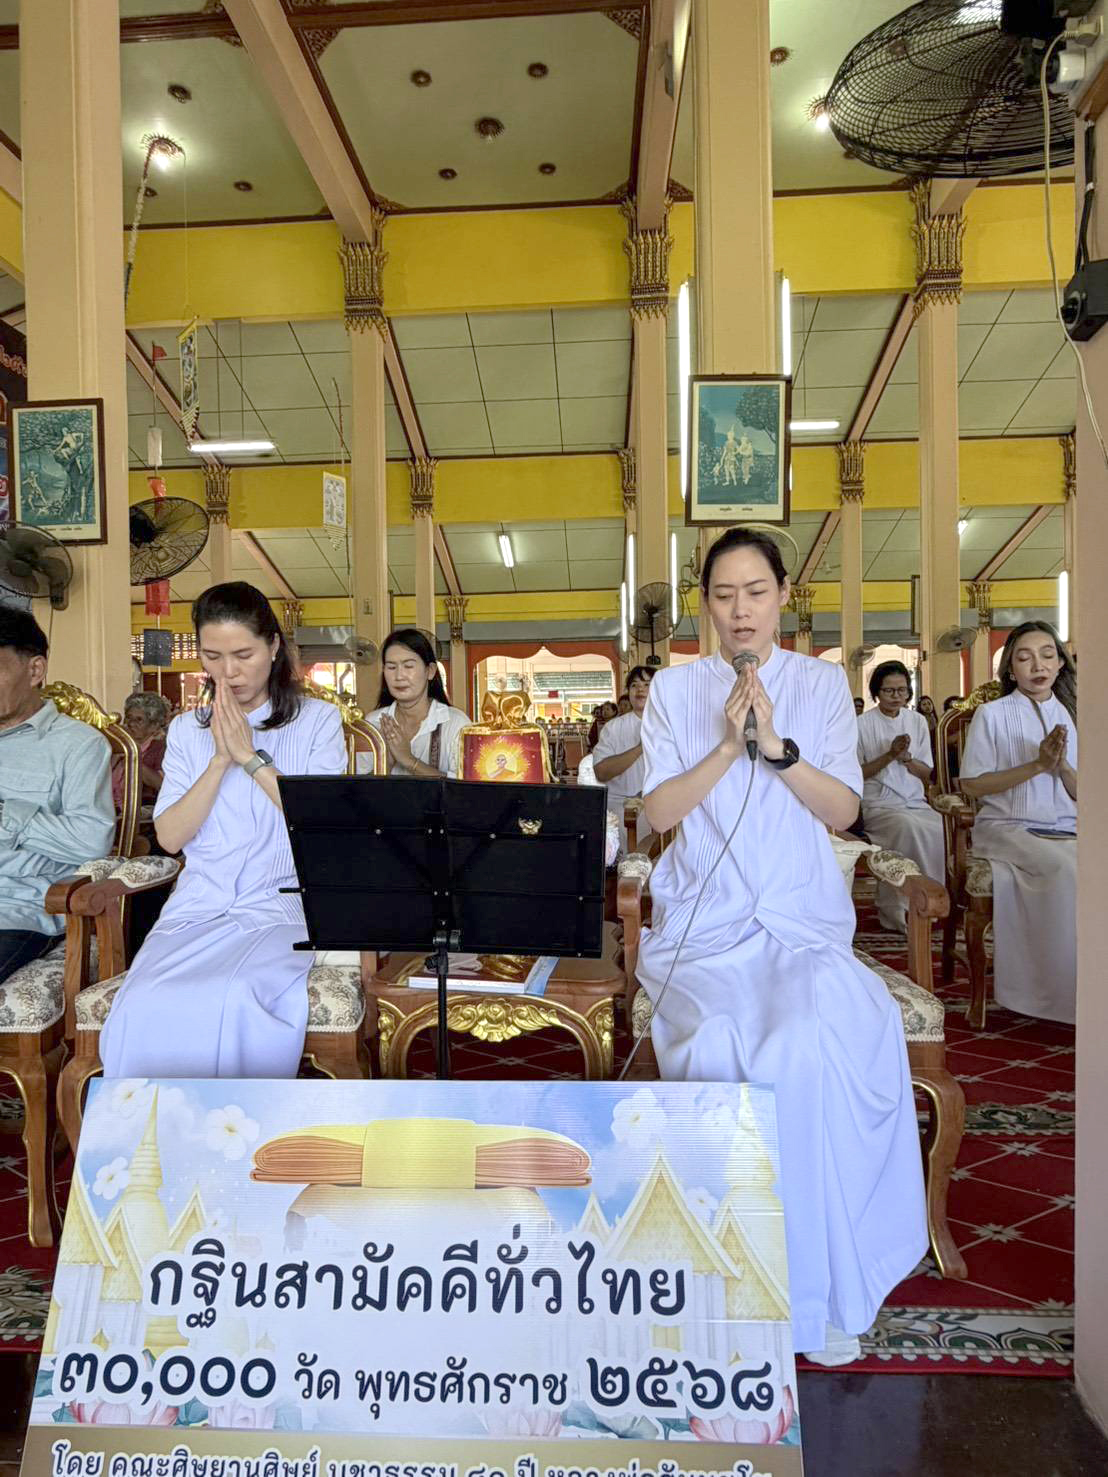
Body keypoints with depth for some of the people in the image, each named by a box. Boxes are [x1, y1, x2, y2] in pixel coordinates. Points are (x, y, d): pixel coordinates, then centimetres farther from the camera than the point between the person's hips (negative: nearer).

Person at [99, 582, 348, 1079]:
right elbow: (170, 836, 3)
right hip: (199, 904, 3)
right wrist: (220, 760, -7)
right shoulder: (187, 730, 14)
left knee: (240, 1000, -32)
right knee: (145, 1006, -26)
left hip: (282, 904, -3)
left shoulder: (318, 720, 5)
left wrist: (250, 756, -9)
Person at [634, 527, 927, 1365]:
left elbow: (844, 811, 3)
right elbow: (659, 811, 1)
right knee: (723, 1049, -30)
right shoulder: (675, 689, 10)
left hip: (802, 919, 0)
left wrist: (778, 745, -11)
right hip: (704, 920, 0)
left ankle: (816, 1285, -11)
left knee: (810, 1043, -30)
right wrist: (728, 744, -10)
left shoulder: (822, 684, 11)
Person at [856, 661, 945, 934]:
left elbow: (926, 772, 13)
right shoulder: (863, 724, 2)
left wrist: (906, 758, -7)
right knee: (910, 827, -35)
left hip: (915, 803, 5)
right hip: (878, 805, -4)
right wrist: (890, 755, -11)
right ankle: (900, 912, -21)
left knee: (946, 828, -26)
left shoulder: (918, 721, 14)